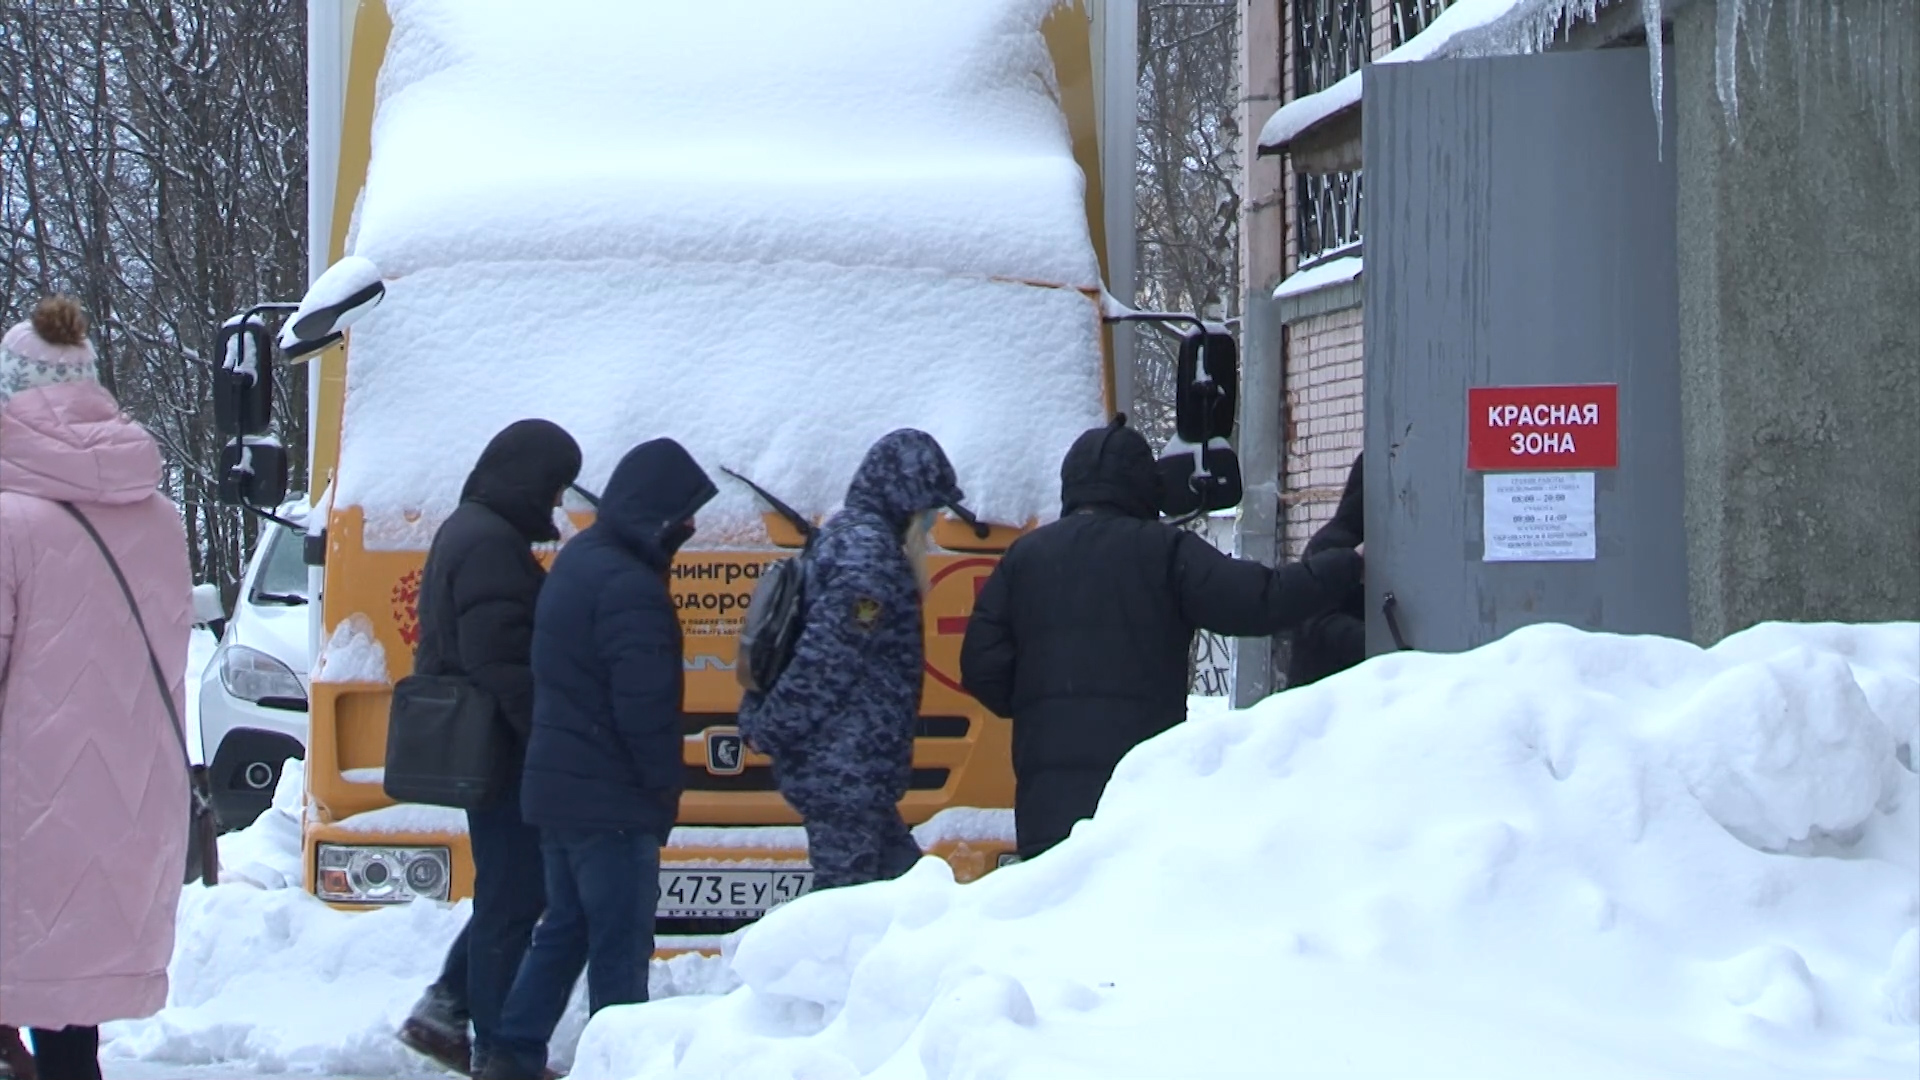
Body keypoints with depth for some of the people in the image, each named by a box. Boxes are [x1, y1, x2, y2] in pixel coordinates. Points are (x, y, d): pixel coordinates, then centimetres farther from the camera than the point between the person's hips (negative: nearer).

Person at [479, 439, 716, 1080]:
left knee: (565, 926, 18)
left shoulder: (577, 560, 11)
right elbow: (645, 706, -24)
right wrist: (665, 787, -9)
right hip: (611, 800, -10)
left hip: (556, 786, 10)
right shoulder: (629, 587, -21)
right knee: (621, 947, -2)